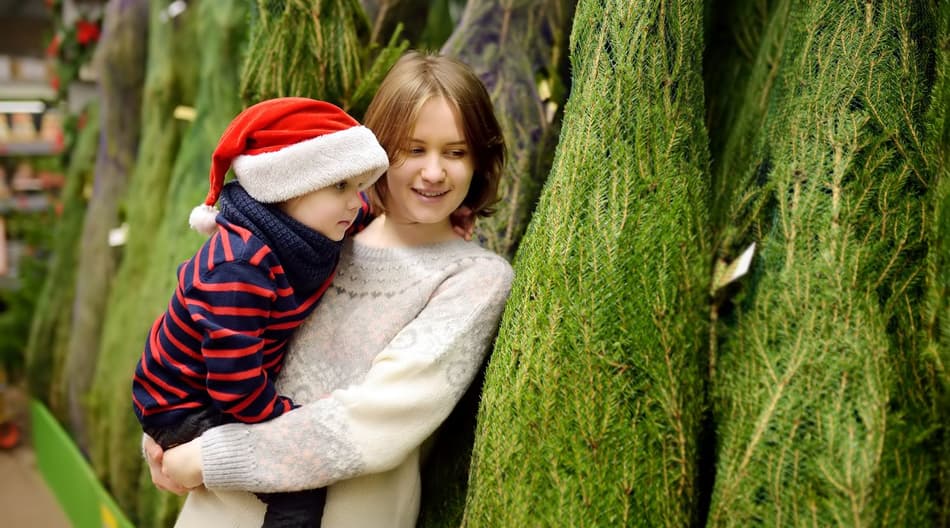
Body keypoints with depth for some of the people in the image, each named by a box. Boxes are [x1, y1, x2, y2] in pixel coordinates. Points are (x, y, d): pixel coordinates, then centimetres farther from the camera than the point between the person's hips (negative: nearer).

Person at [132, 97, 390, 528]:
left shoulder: (310, 230, -10)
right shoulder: (239, 268, -35)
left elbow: (371, 206, 13)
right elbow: (235, 387, -32)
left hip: (241, 387, 9)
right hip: (186, 408, -9)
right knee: (301, 492, -20)